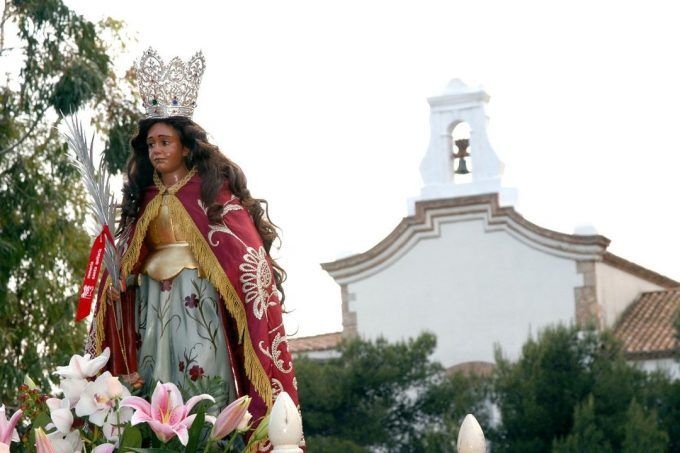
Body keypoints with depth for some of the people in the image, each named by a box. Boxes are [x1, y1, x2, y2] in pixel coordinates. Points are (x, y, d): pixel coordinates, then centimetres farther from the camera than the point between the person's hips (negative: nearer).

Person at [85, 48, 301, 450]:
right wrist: (118, 281, -2)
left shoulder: (212, 188, 1)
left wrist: (258, 288, -18)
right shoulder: (145, 196, 16)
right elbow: (128, 254, 17)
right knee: (156, 383, -1)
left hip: (199, 295, -5)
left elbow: (243, 245, -6)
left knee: (202, 379, -14)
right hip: (154, 297, 5)